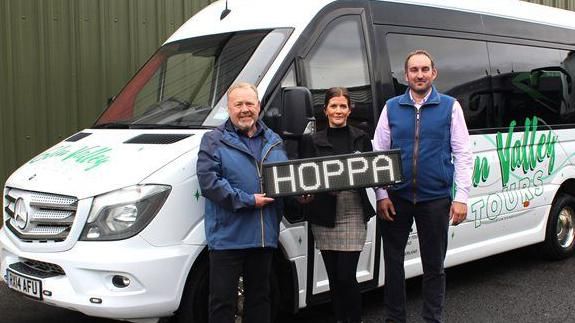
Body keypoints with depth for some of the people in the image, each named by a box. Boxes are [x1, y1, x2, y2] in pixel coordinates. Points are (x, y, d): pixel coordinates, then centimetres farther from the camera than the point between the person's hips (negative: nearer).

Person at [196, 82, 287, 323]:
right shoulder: (214, 141, -2)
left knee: (259, 297, 16)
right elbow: (208, 181, -14)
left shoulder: (274, 141, 15)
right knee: (223, 302, -1)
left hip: (265, 235, 5)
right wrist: (248, 201, -18)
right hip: (227, 236, -5)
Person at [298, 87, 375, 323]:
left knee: (346, 276, -6)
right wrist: (303, 196, -17)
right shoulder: (313, 142, 5)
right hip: (324, 216, 1)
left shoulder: (361, 139, 8)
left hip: (353, 214, -1)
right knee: (334, 277, 9)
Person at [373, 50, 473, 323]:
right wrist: (381, 195, -3)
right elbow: (378, 153, 5)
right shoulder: (391, 107, 5)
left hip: (435, 198, -1)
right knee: (393, 262, 9)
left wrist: (461, 197, -7)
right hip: (396, 198, 1)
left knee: (434, 266, 9)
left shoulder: (450, 107, 2)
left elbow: (462, 154, 0)